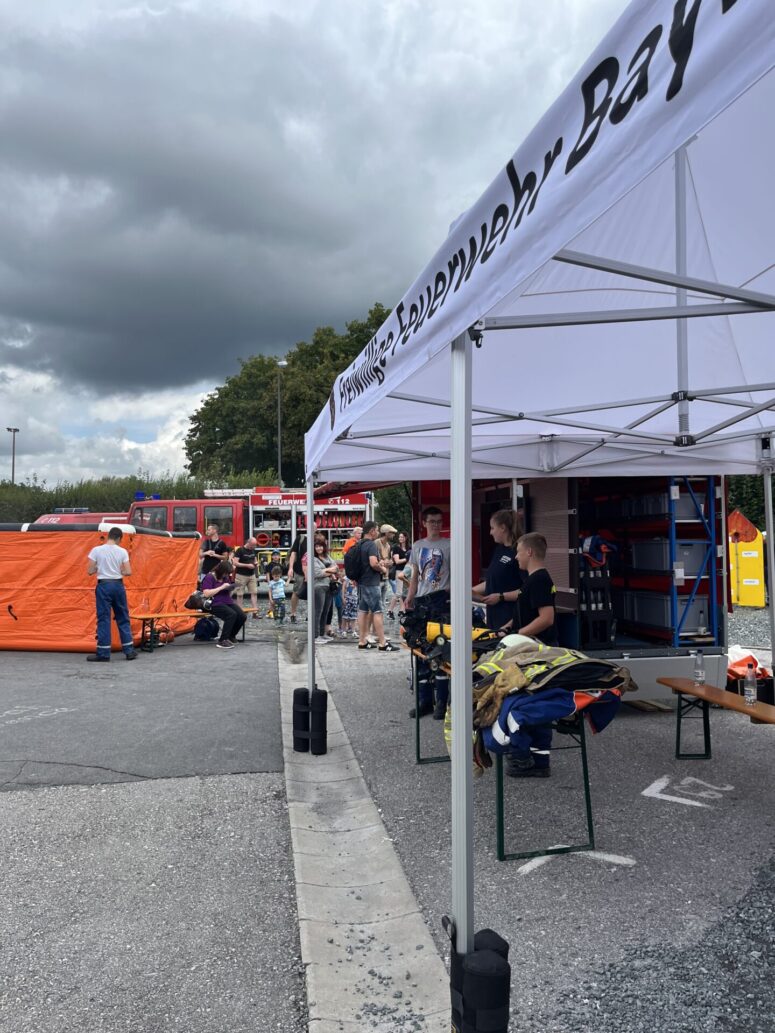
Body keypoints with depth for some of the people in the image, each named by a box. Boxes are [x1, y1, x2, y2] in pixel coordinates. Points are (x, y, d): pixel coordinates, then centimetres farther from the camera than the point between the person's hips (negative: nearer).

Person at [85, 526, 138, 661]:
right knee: (123, 618, 12)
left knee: (103, 619, 3)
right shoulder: (122, 551, -1)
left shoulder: (97, 550, -5)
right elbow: (128, 572, -4)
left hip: (104, 585, -2)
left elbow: (89, 571, -5)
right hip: (118, 585, 2)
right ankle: (129, 651, 14)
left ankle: (103, 653, 4)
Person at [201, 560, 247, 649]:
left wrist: (230, 589, 0)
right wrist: (221, 587, -17)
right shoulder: (209, 577, -7)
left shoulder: (226, 578, 16)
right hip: (215, 604, -7)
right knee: (232, 614, -32)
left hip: (227, 602, 7)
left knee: (242, 616, -16)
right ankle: (222, 641, -22)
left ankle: (231, 636, 11)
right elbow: (206, 594, -18)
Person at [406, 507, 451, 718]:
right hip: (421, 600, 5)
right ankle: (425, 700, 17)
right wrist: (409, 597, 4)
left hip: (441, 599, -5)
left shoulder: (448, 545, 1)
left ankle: (442, 701, 3)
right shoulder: (417, 546, 14)